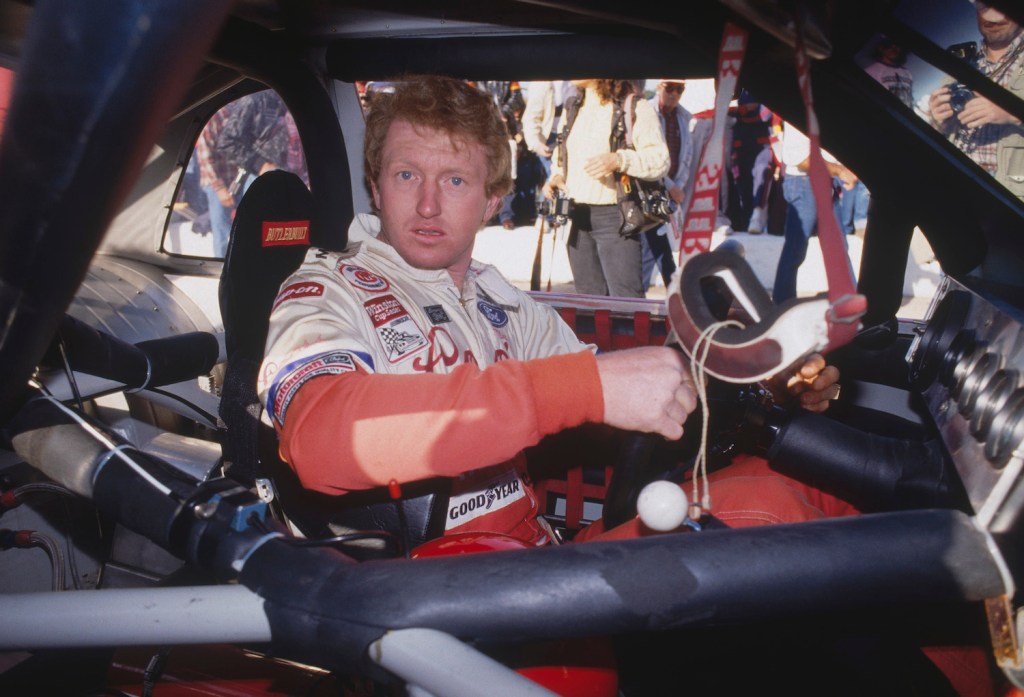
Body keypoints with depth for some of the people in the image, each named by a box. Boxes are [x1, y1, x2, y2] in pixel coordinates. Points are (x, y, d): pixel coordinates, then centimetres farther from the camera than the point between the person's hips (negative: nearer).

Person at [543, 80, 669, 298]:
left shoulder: (635, 108, -6)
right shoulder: (572, 109, 17)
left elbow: (661, 159, -12)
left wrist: (619, 160, -27)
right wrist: (556, 176, 7)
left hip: (614, 216, -7)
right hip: (577, 216, 7)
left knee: (626, 300, -12)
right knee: (589, 297, 14)